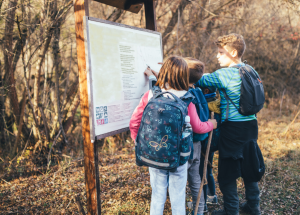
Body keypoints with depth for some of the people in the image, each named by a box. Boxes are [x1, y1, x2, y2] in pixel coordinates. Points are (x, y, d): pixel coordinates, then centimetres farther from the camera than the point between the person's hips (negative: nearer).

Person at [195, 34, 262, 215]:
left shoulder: (223, 75, -16)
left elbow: (198, 81, -13)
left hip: (232, 128, -8)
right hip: (251, 125, 8)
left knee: (227, 172, 5)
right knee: (249, 166, 19)